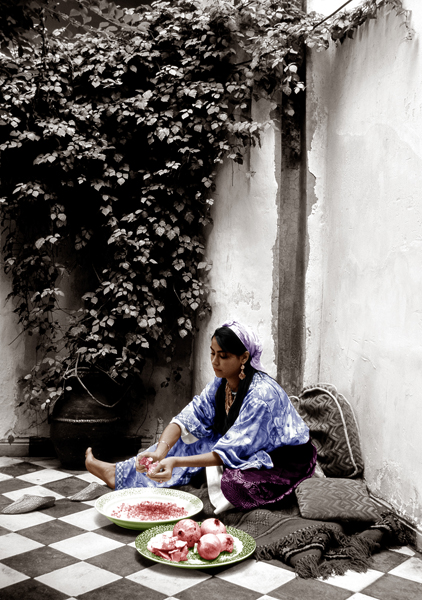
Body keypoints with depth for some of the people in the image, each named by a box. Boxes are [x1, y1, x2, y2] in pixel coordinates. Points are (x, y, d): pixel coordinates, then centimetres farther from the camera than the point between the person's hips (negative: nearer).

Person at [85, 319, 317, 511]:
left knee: (231, 481, -33)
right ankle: (119, 474, 6)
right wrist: (160, 450, -29)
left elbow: (229, 453, -31)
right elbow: (188, 417, -11)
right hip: (247, 449, 7)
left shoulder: (262, 395, -31)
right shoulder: (222, 383, -6)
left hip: (286, 463, -7)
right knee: (189, 439, -2)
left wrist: (176, 462, -37)